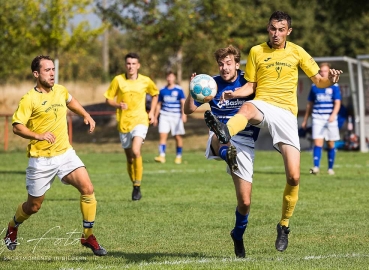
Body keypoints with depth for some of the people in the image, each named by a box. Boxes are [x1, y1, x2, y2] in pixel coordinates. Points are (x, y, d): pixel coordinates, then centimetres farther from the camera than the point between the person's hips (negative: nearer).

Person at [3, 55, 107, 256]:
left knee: (87, 189, -15)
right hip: (41, 159, -4)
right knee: (33, 206, 8)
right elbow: (17, 127, -19)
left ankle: (88, 236, -3)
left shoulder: (60, 91, 6)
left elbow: (70, 101, 31)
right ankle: (13, 227, 40)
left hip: (65, 153, 4)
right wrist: (38, 136, -32)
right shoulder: (29, 99, -13)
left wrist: (86, 115, 22)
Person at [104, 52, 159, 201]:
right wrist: (118, 105, -16)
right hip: (123, 122, 2)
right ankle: (134, 186, 26)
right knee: (129, 157, 9)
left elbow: (155, 94, 19)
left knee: (136, 151, -24)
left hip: (140, 120, -2)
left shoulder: (146, 81, 0)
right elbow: (109, 99, 4)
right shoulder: (118, 80, -2)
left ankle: (138, 186, -15)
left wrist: (152, 112, 9)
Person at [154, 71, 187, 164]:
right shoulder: (162, 90, 10)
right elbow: (159, 104, 17)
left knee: (178, 137, 3)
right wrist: (155, 117, 15)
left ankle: (179, 157, 15)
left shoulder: (179, 90, 0)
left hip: (176, 116, -2)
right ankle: (162, 156, -17)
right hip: (164, 116, 2)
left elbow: (183, 103, -5)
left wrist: (184, 114, -19)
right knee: (162, 135, -11)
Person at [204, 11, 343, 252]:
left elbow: (318, 81, 11)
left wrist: (330, 81, -13)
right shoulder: (256, 52, 9)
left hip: (286, 113, 1)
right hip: (262, 105, -1)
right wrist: (234, 94, -11)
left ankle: (284, 225, 12)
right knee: (246, 107, -42)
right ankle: (224, 133, -77)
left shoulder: (297, 52, 10)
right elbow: (250, 87, 11)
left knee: (294, 177, -9)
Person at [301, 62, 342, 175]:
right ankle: (316, 167, -20)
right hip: (317, 119, 1)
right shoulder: (314, 86, 9)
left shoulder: (334, 86, 1)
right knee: (317, 143, -13)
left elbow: (337, 103, -6)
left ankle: (330, 168, 16)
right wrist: (305, 120, 17)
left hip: (331, 119, -1)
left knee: (331, 144, 6)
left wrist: (333, 115, -24)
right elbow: (310, 104, 17)